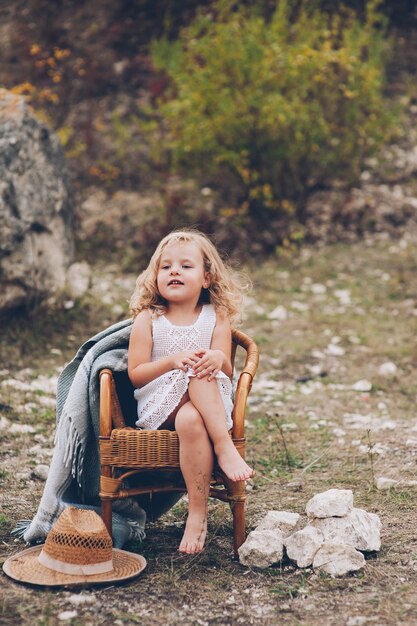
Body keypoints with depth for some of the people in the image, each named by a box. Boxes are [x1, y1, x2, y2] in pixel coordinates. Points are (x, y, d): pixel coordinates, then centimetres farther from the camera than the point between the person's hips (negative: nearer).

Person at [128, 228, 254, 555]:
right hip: (158, 404, -1)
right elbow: (136, 375, -2)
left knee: (190, 419, -35)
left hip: (211, 401, 1)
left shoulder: (217, 317, 9)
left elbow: (227, 372, 1)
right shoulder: (147, 319, 5)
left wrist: (217, 358, -23)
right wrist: (172, 361, -18)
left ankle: (198, 514, -30)